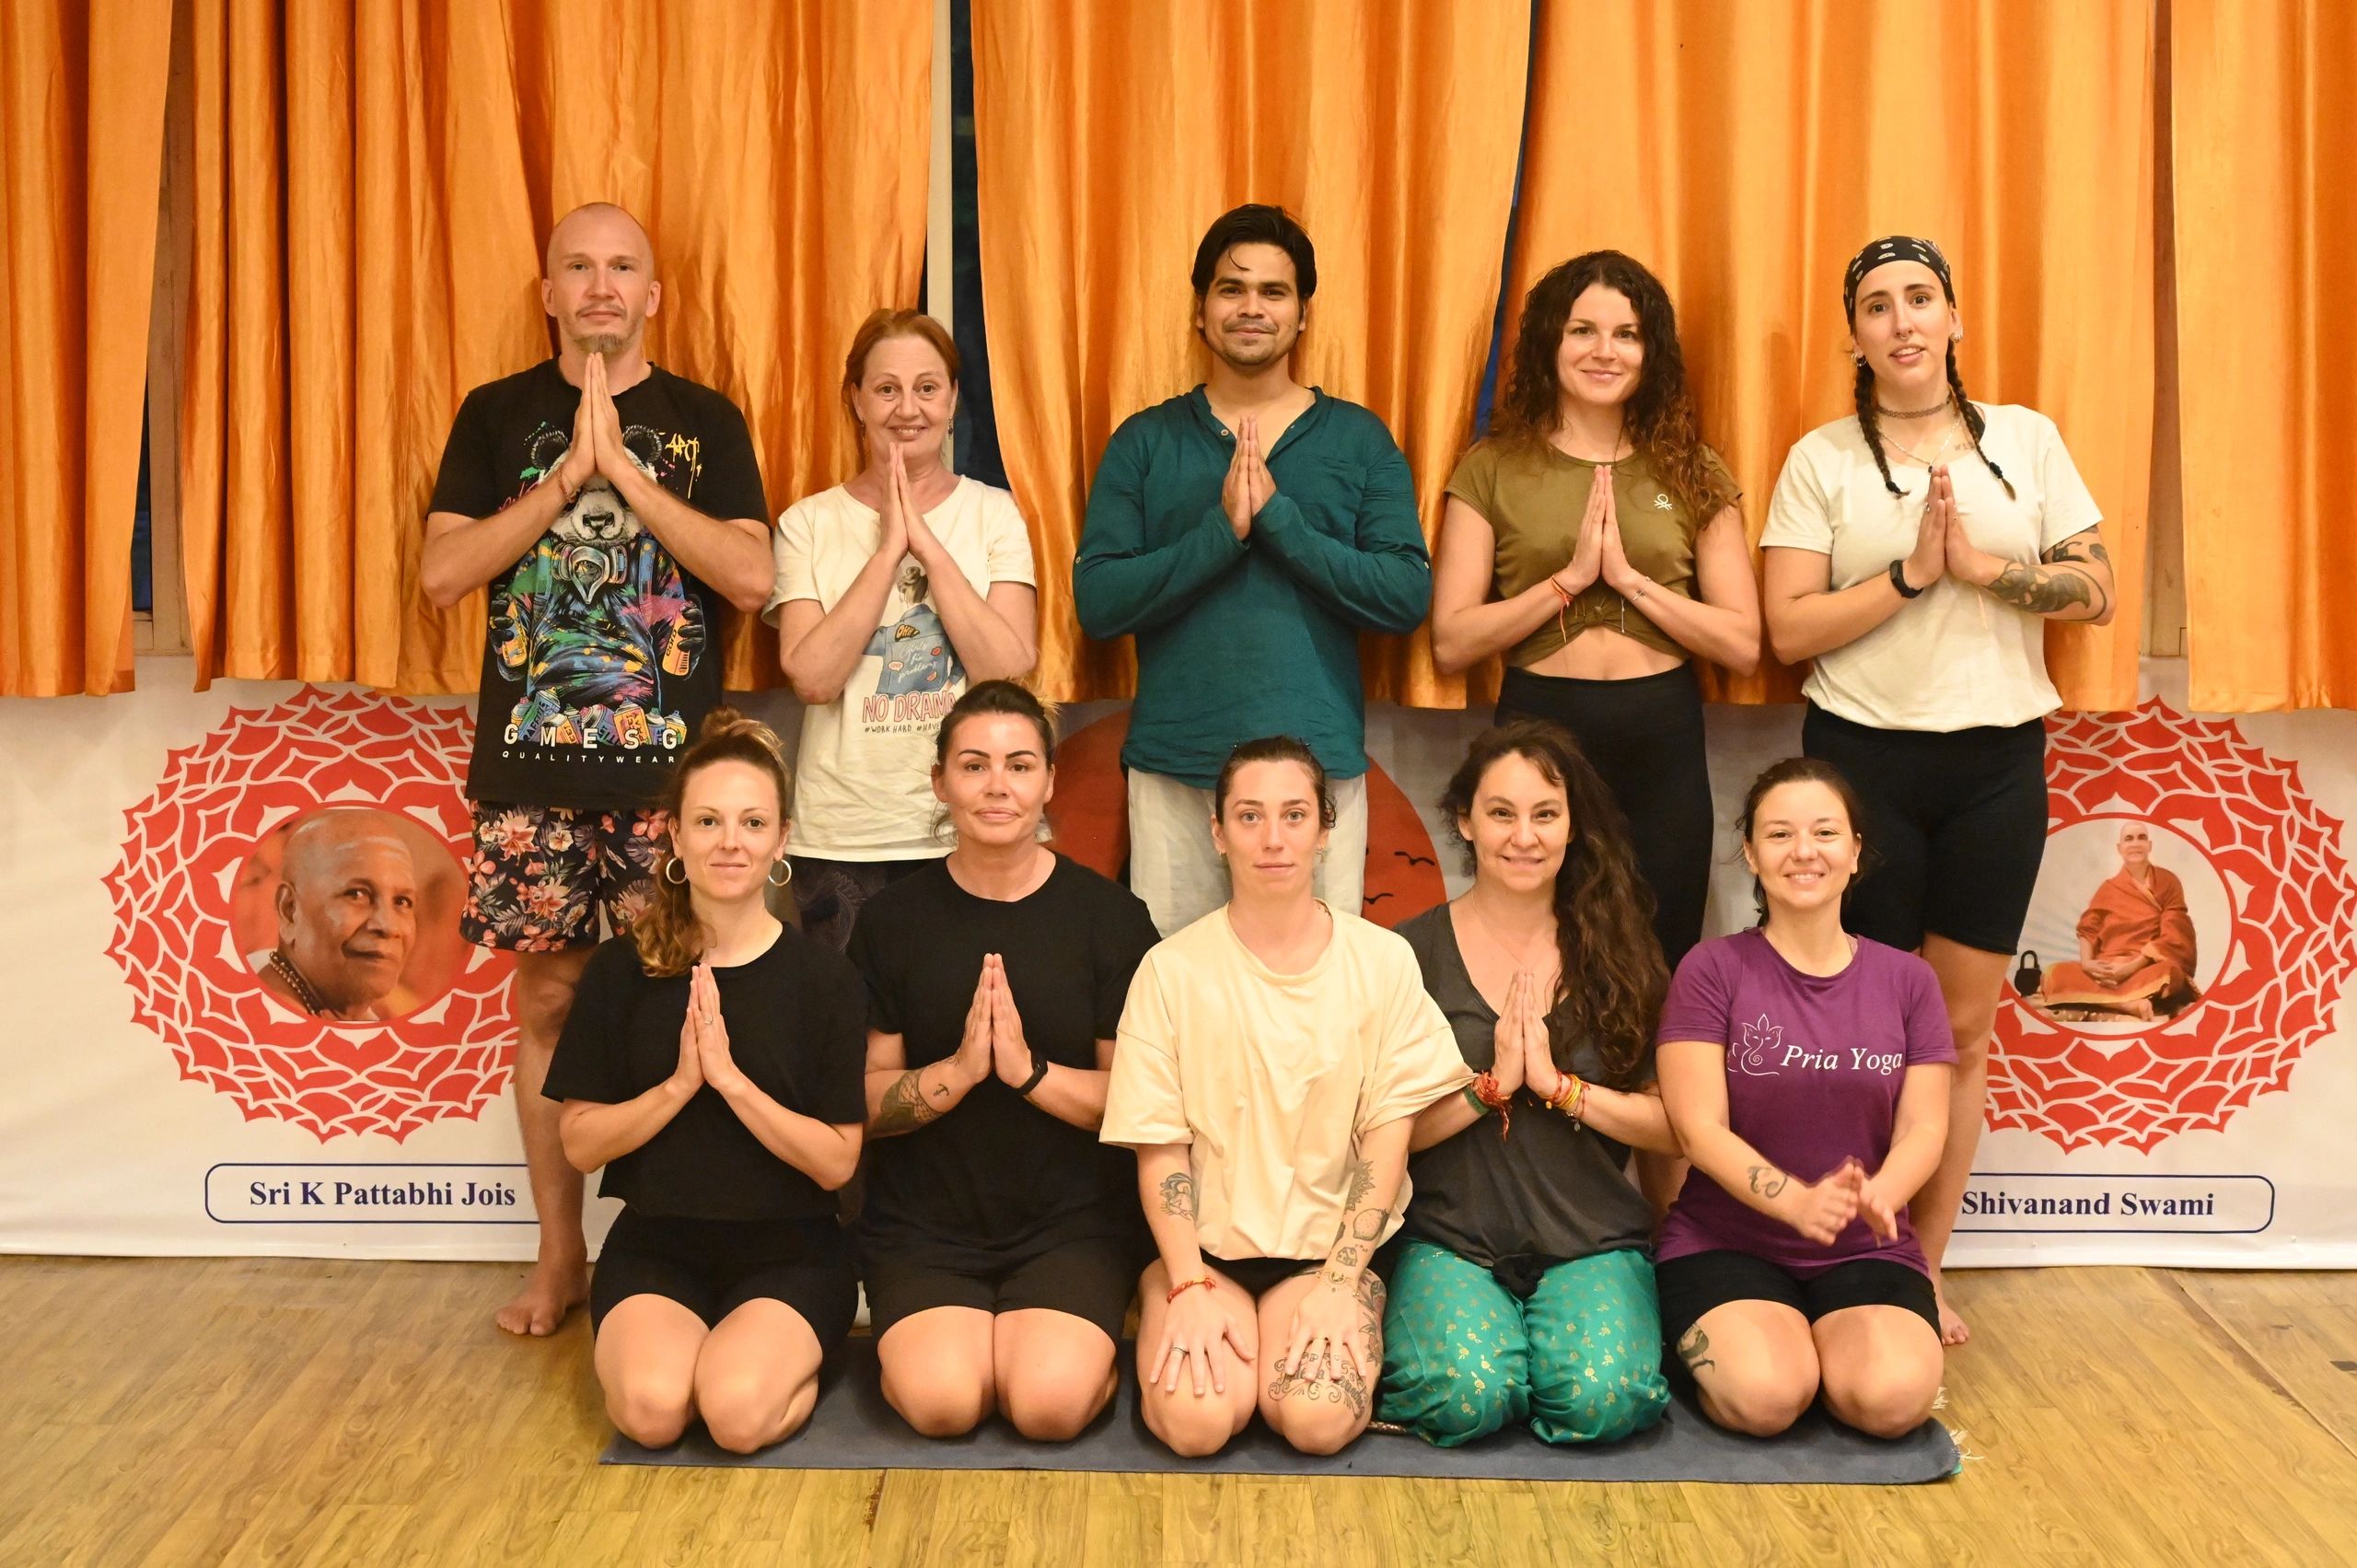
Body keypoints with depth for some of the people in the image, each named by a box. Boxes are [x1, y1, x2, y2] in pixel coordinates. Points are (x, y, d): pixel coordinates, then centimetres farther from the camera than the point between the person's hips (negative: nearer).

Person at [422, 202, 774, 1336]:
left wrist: (622, 467, -12)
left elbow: (751, 575, -8)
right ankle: (560, 1256, 19)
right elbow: (442, 573, -3)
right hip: (532, 770, 1)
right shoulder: (498, 416, 8)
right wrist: (569, 475, -11)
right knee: (548, 1005, 6)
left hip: (669, 771, -1)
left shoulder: (706, 422, 6)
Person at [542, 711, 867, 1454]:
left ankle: (795, 1355, 4)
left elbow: (836, 1161, -7)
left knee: (737, 1411, -28)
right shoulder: (624, 968, -1)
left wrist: (732, 1080, -20)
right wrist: (679, 1085, -17)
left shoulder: (824, 978, -5)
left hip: (787, 1251, -1)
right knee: (651, 1407, -27)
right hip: (657, 1245, 1)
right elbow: (579, 1142, -1)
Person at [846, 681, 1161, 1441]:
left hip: (1072, 1223, -1)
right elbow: (865, 1100, 0)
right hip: (923, 1226, 1)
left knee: (1054, 1404, -23)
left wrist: (1028, 1070, -20)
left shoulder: (1111, 916, -1)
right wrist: (958, 1070, -19)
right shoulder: (893, 918, 2)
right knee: (941, 1400, -22)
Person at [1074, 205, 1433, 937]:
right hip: (1174, 768, 0)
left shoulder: (1360, 439, 6)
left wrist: (1277, 516, -13)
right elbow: (1097, 603, -3)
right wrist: (1223, 529, -14)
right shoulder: (1144, 441, 6)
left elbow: (1408, 596, -4)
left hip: (1320, 764, 0)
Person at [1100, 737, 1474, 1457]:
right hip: (1205, 1242, 0)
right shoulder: (1173, 969, -5)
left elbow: (1386, 1135, -2)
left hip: (1330, 1243, 0)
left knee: (1317, 1418, -24)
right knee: (1197, 1419, -23)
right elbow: (1159, 1147, -4)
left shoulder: (1383, 960, -2)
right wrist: (1188, 1287, -13)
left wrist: (1338, 1283, -10)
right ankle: (1162, 1306, 9)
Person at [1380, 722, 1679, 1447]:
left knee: (1601, 1400, -25)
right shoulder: (1414, 953, 0)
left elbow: (1673, 1130, 0)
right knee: (1468, 1397, -28)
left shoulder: (1617, 953, 5)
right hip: (1449, 1241, -2)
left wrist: (1559, 1085, -12)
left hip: (1593, 1245, 2)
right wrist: (1492, 1085, -15)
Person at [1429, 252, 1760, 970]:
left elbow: (1743, 645, -1)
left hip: (1662, 741, 2)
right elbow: (1451, 642, -6)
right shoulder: (1493, 468, 1)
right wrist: (1570, 576, -13)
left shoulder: (1692, 473, 5)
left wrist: (1630, 577, -11)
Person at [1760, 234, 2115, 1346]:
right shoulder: (1822, 460, 0)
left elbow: (2095, 593, 1)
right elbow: (1789, 630, -6)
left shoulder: (2025, 438, 6)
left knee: (1963, 1026, 6)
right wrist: (1911, 573, -16)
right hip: (1864, 757, -2)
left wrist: (1981, 563, -13)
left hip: (1997, 761, 2)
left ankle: (1927, 1271, 19)